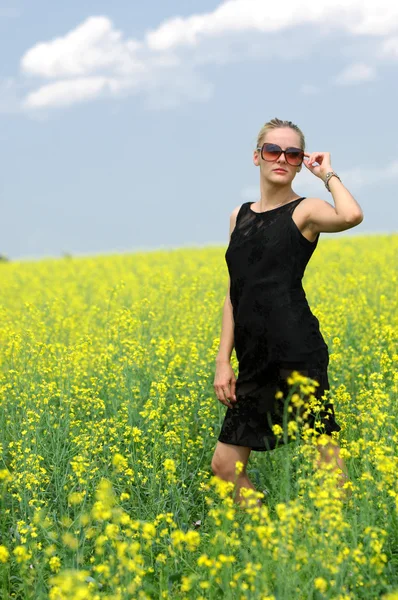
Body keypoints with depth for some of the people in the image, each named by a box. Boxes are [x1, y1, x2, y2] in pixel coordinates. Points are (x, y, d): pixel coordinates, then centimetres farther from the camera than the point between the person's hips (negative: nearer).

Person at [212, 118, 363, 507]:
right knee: (224, 466, 8)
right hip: (256, 360, 7)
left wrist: (328, 174, -8)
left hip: (297, 351, -7)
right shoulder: (240, 216, 16)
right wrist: (223, 360, 11)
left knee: (324, 453, -5)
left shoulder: (305, 210, -2)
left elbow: (351, 216, -26)